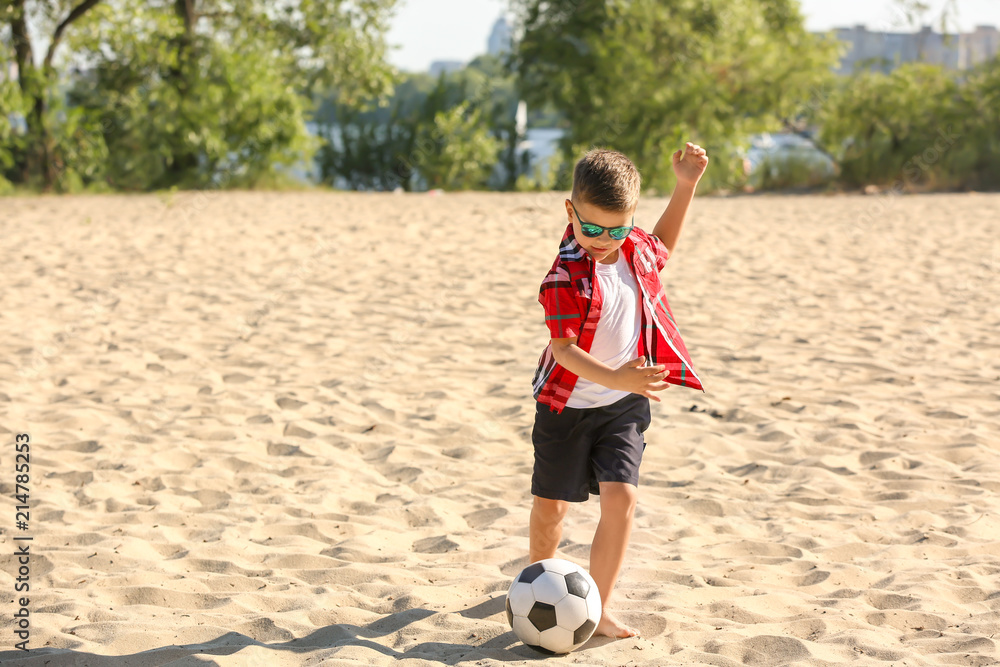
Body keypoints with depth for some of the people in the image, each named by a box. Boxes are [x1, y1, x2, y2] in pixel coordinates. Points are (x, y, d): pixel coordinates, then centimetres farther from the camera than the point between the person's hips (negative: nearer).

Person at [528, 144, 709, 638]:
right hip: (568, 406, -4)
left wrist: (686, 186, 12)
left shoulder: (636, 249, -4)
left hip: (623, 408, 4)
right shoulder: (565, 278, -24)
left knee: (620, 497, -11)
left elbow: (662, 246, 22)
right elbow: (563, 349, -27)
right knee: (551, 505, 8)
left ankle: (598, 608, -1)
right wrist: (615, 378, -42)